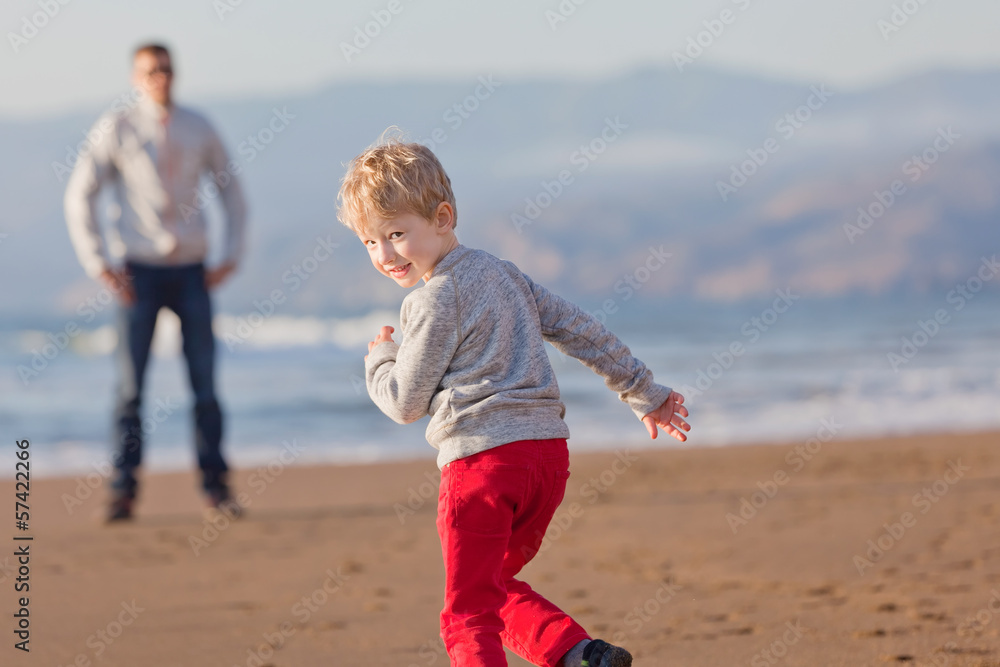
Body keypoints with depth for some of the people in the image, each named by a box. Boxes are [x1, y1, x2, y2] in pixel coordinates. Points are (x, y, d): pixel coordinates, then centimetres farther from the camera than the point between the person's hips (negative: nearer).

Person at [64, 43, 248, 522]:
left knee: (204, 381, -1)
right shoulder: (117, 129, -1)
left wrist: (231, 256, 8)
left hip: (191, 270, 2)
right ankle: (123, 491, 1)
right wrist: (98, 263, -6)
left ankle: (216, 487, 5)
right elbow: (79, 195, 0)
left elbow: (231, 190, 17)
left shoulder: (198, 129, 7)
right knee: (130, 383, -3)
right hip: (139, 271, -2)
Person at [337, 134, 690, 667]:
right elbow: (581, 331, 20)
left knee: (469, 609, -3)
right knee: (496, 585, 22)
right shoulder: (502, 273, 17)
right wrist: (644, 393, 28)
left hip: (482, 458, -8)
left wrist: (379, 360, 16)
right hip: (549, 449, 8)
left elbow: (405, 402, -5)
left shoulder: (436, 300, -8)